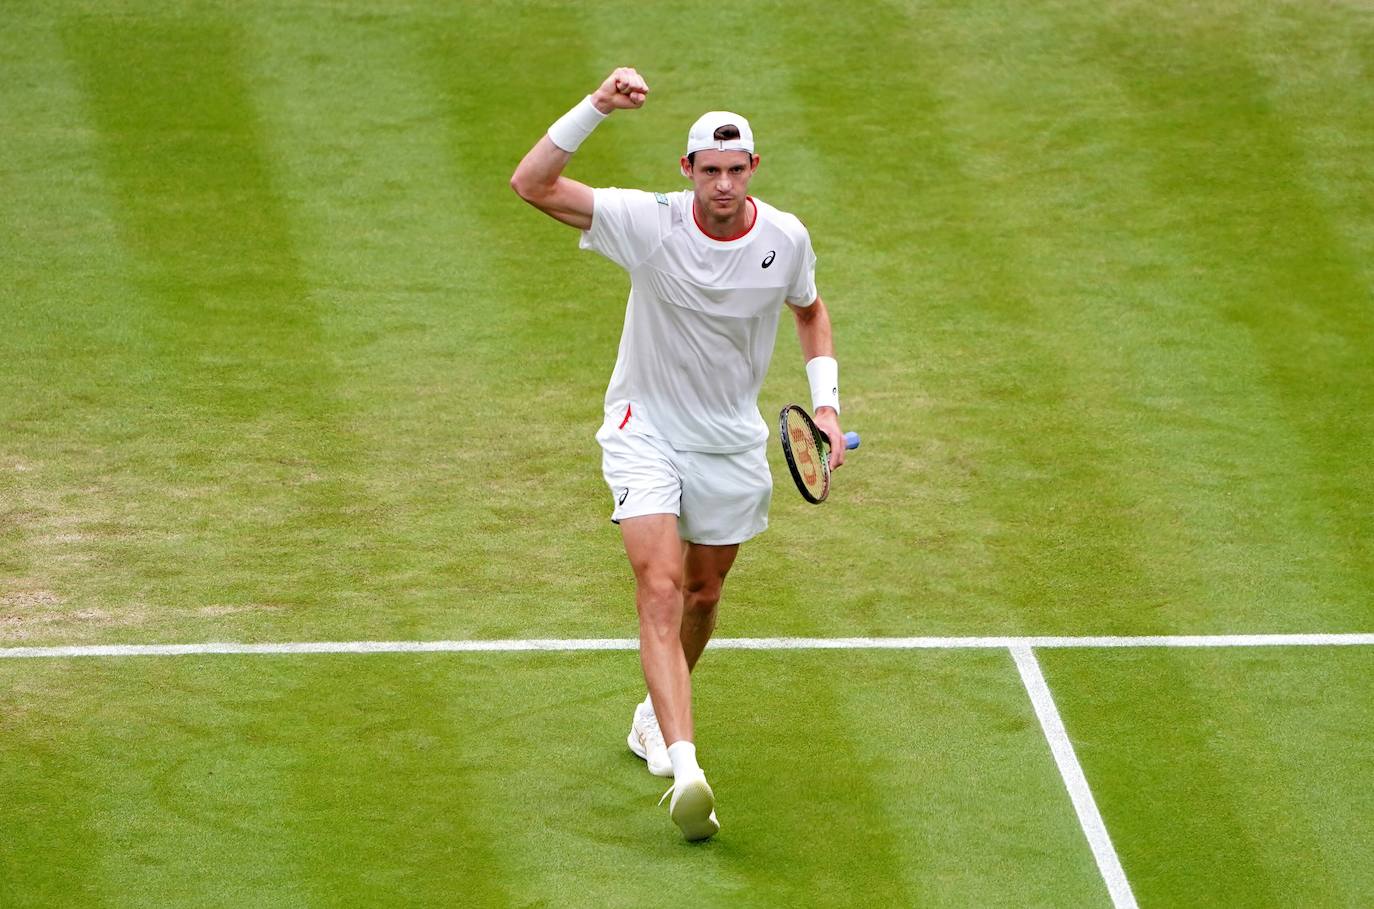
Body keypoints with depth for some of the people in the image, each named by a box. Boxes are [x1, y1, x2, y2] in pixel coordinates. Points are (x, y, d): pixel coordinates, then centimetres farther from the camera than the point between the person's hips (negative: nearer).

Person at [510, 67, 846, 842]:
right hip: (646, 434, -4)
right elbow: (531, 183, -26)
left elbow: (811, 311, 13)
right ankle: (686, 770, -31)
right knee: (661, 590, -19)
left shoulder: (785, 238, -9)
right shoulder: (651, 222, -19)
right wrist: (597, 107, -36)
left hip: (734, 443, 4)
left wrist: (825, 400, 1)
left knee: (703, 594, 17)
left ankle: (658, 715, 45)